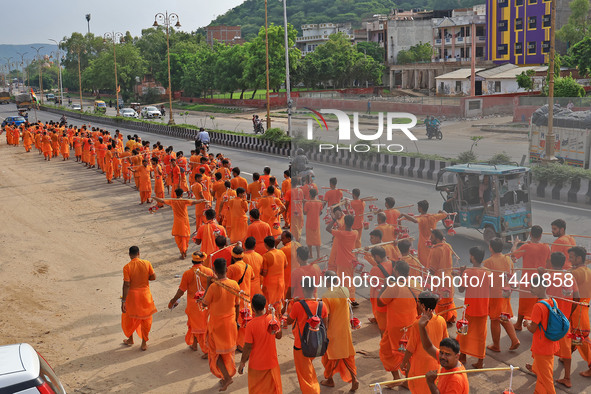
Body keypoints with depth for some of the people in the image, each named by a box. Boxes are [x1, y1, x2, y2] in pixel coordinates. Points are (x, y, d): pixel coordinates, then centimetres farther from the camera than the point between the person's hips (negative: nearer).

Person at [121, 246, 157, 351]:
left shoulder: (127, 267, -16)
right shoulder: (147, 263, -10)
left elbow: (126, 284, -17)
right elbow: (153, 277, -4)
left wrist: (123, 301, -12)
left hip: (132, 295, -1)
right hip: (145, 294, 1)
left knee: (128, 318, 22)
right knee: (145, 319, 14)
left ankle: (130, 339, 37)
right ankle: (144, 343, 20)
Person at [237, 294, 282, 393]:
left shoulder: (251, 325, -23)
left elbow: (248, 347, -17)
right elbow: (279, 335, 3)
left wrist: (242, 362, -2)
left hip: (256, 364, -3)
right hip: (271, 361, 3)